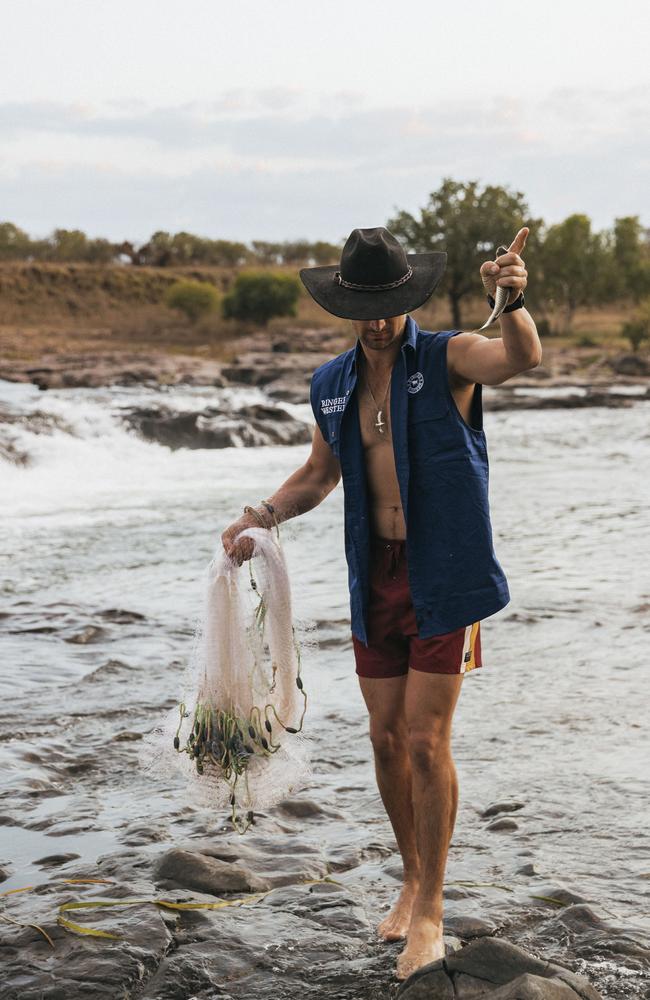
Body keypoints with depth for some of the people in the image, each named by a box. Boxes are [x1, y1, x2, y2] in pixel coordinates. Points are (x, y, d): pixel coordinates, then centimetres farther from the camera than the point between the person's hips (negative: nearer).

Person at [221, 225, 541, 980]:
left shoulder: (448, 359, -10)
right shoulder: (332, 386, 6)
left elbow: (521, 357, -31)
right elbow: (320, 473, 19)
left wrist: (512, 300, -53)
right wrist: (265, 514, 1)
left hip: (443, 576, -5)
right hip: (376, 578, 5)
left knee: (426, 741, -6)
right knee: (386, 738, 10)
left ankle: (430, 912, 8)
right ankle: (413, 880, 30)